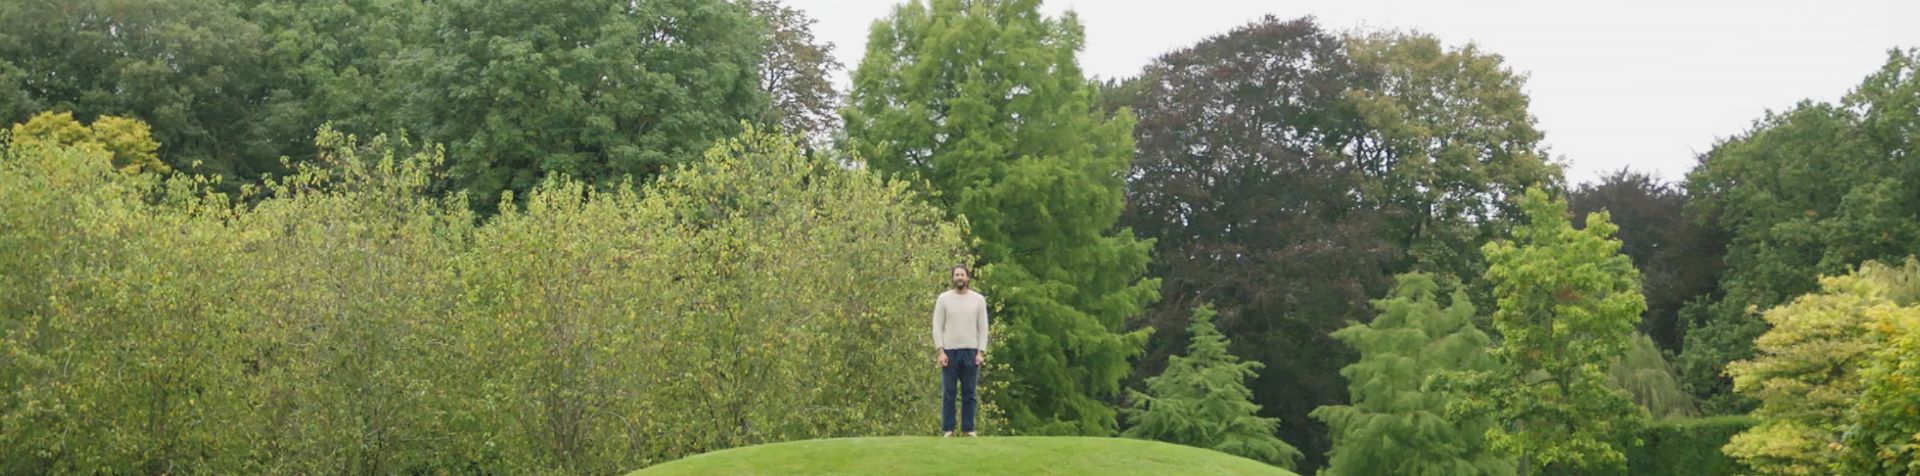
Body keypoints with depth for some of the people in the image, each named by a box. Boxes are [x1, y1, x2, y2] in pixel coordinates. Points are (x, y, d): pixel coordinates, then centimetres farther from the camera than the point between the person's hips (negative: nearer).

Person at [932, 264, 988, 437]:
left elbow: (982, 328, 4)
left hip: (970, 352, 1)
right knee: (948, 392, 1)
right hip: (949, 351, -1)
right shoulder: (943, 299, 1)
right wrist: (940, 351, -10)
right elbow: (937, 327, -1)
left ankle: (968, 429, 10)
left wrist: (980, 352, -5)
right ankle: (947, 429, 5)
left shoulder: (978, 299, 4)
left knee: (969, 393, 5)